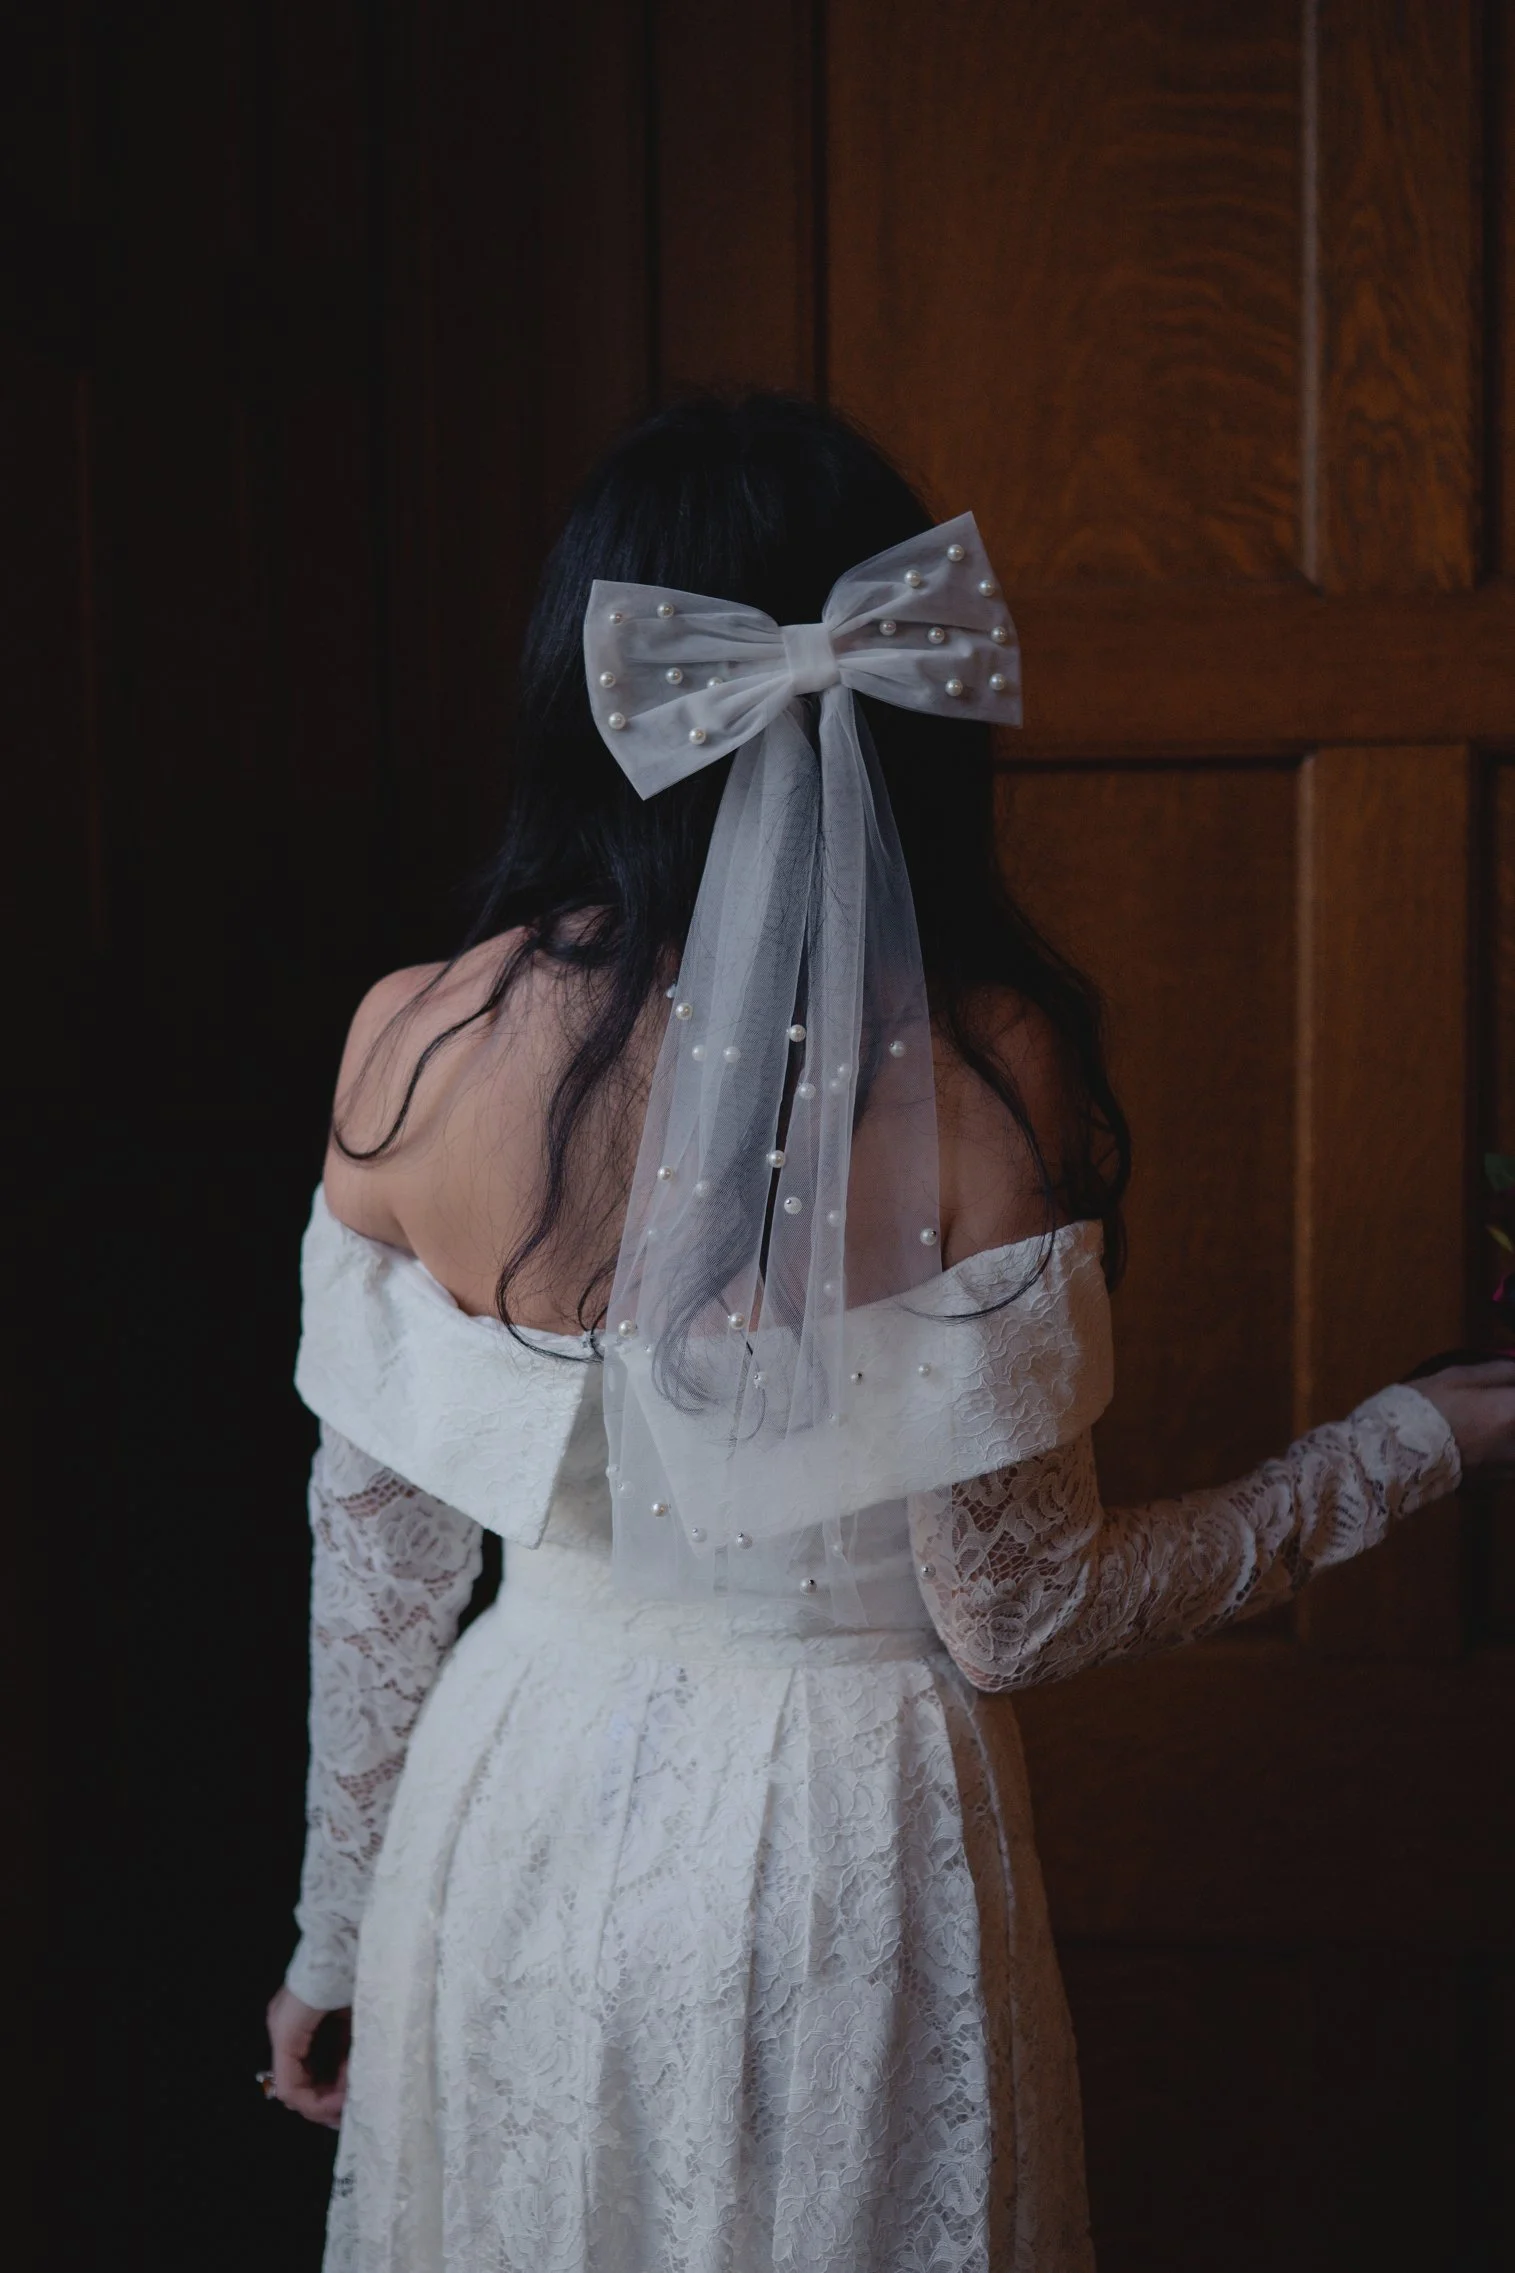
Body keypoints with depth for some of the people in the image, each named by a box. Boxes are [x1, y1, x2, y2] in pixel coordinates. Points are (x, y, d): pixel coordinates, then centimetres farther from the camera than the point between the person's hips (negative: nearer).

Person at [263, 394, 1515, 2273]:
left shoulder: (413, 1046, -10)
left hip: (514, 1825, 3)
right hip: (842, 1863, -3)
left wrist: (337, 1931, 14)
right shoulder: (979, 1070, -19)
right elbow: (1015, 1614, -13)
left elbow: (374, 1552, 0)